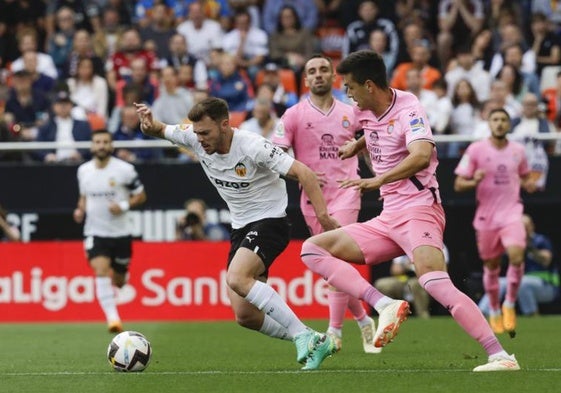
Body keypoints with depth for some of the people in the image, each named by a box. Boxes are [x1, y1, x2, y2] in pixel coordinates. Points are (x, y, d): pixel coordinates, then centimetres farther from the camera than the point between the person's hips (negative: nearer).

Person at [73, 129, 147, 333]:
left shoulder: (125, 169, -8)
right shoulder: (83, 171, 3)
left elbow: (141, 195, 0)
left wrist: (124, 205, -17)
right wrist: (80, 210, -1)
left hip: (120, 233, -1)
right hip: (94, 232, 1)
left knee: (118, 281, 11)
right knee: (101, 271, -22)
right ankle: (113, 318, -25)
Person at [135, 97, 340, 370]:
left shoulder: (252, 147, -22)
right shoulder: (195, 137, -4)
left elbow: (302, 172, -21)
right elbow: (161, 131, 13)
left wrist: (322, 215, -29)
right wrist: (149, 124, -12)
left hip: (269, 222, -8)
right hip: (241, 229, 8)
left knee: (237, 279, -33)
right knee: (245, 316, -1)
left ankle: (303, 336, -26)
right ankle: (313, 344, 14)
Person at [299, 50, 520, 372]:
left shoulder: (408, 110, -14)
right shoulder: (368, 113, 11)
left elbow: (421, 155, -34)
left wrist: (379, 180, -41)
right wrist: (357, 145, 28)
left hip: (418, 210, -9)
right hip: (387, 220, 9)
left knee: (434, 282, -32)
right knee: (313, 250, 1)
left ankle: (500, 357, -33)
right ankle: (385, 306, -16)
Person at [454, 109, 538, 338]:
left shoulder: (518, 150, 5)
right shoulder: (476, 150, -4)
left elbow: (525, 177, 22)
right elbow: (458, 184, -3)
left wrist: (529, 184, -1)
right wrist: (474, 181, -24)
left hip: (512, 213, 1)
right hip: (486, 216, -1)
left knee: (516, 254, -23)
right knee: (491, 266, 8)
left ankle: (510, 305, -6)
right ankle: (494, 312, 27)